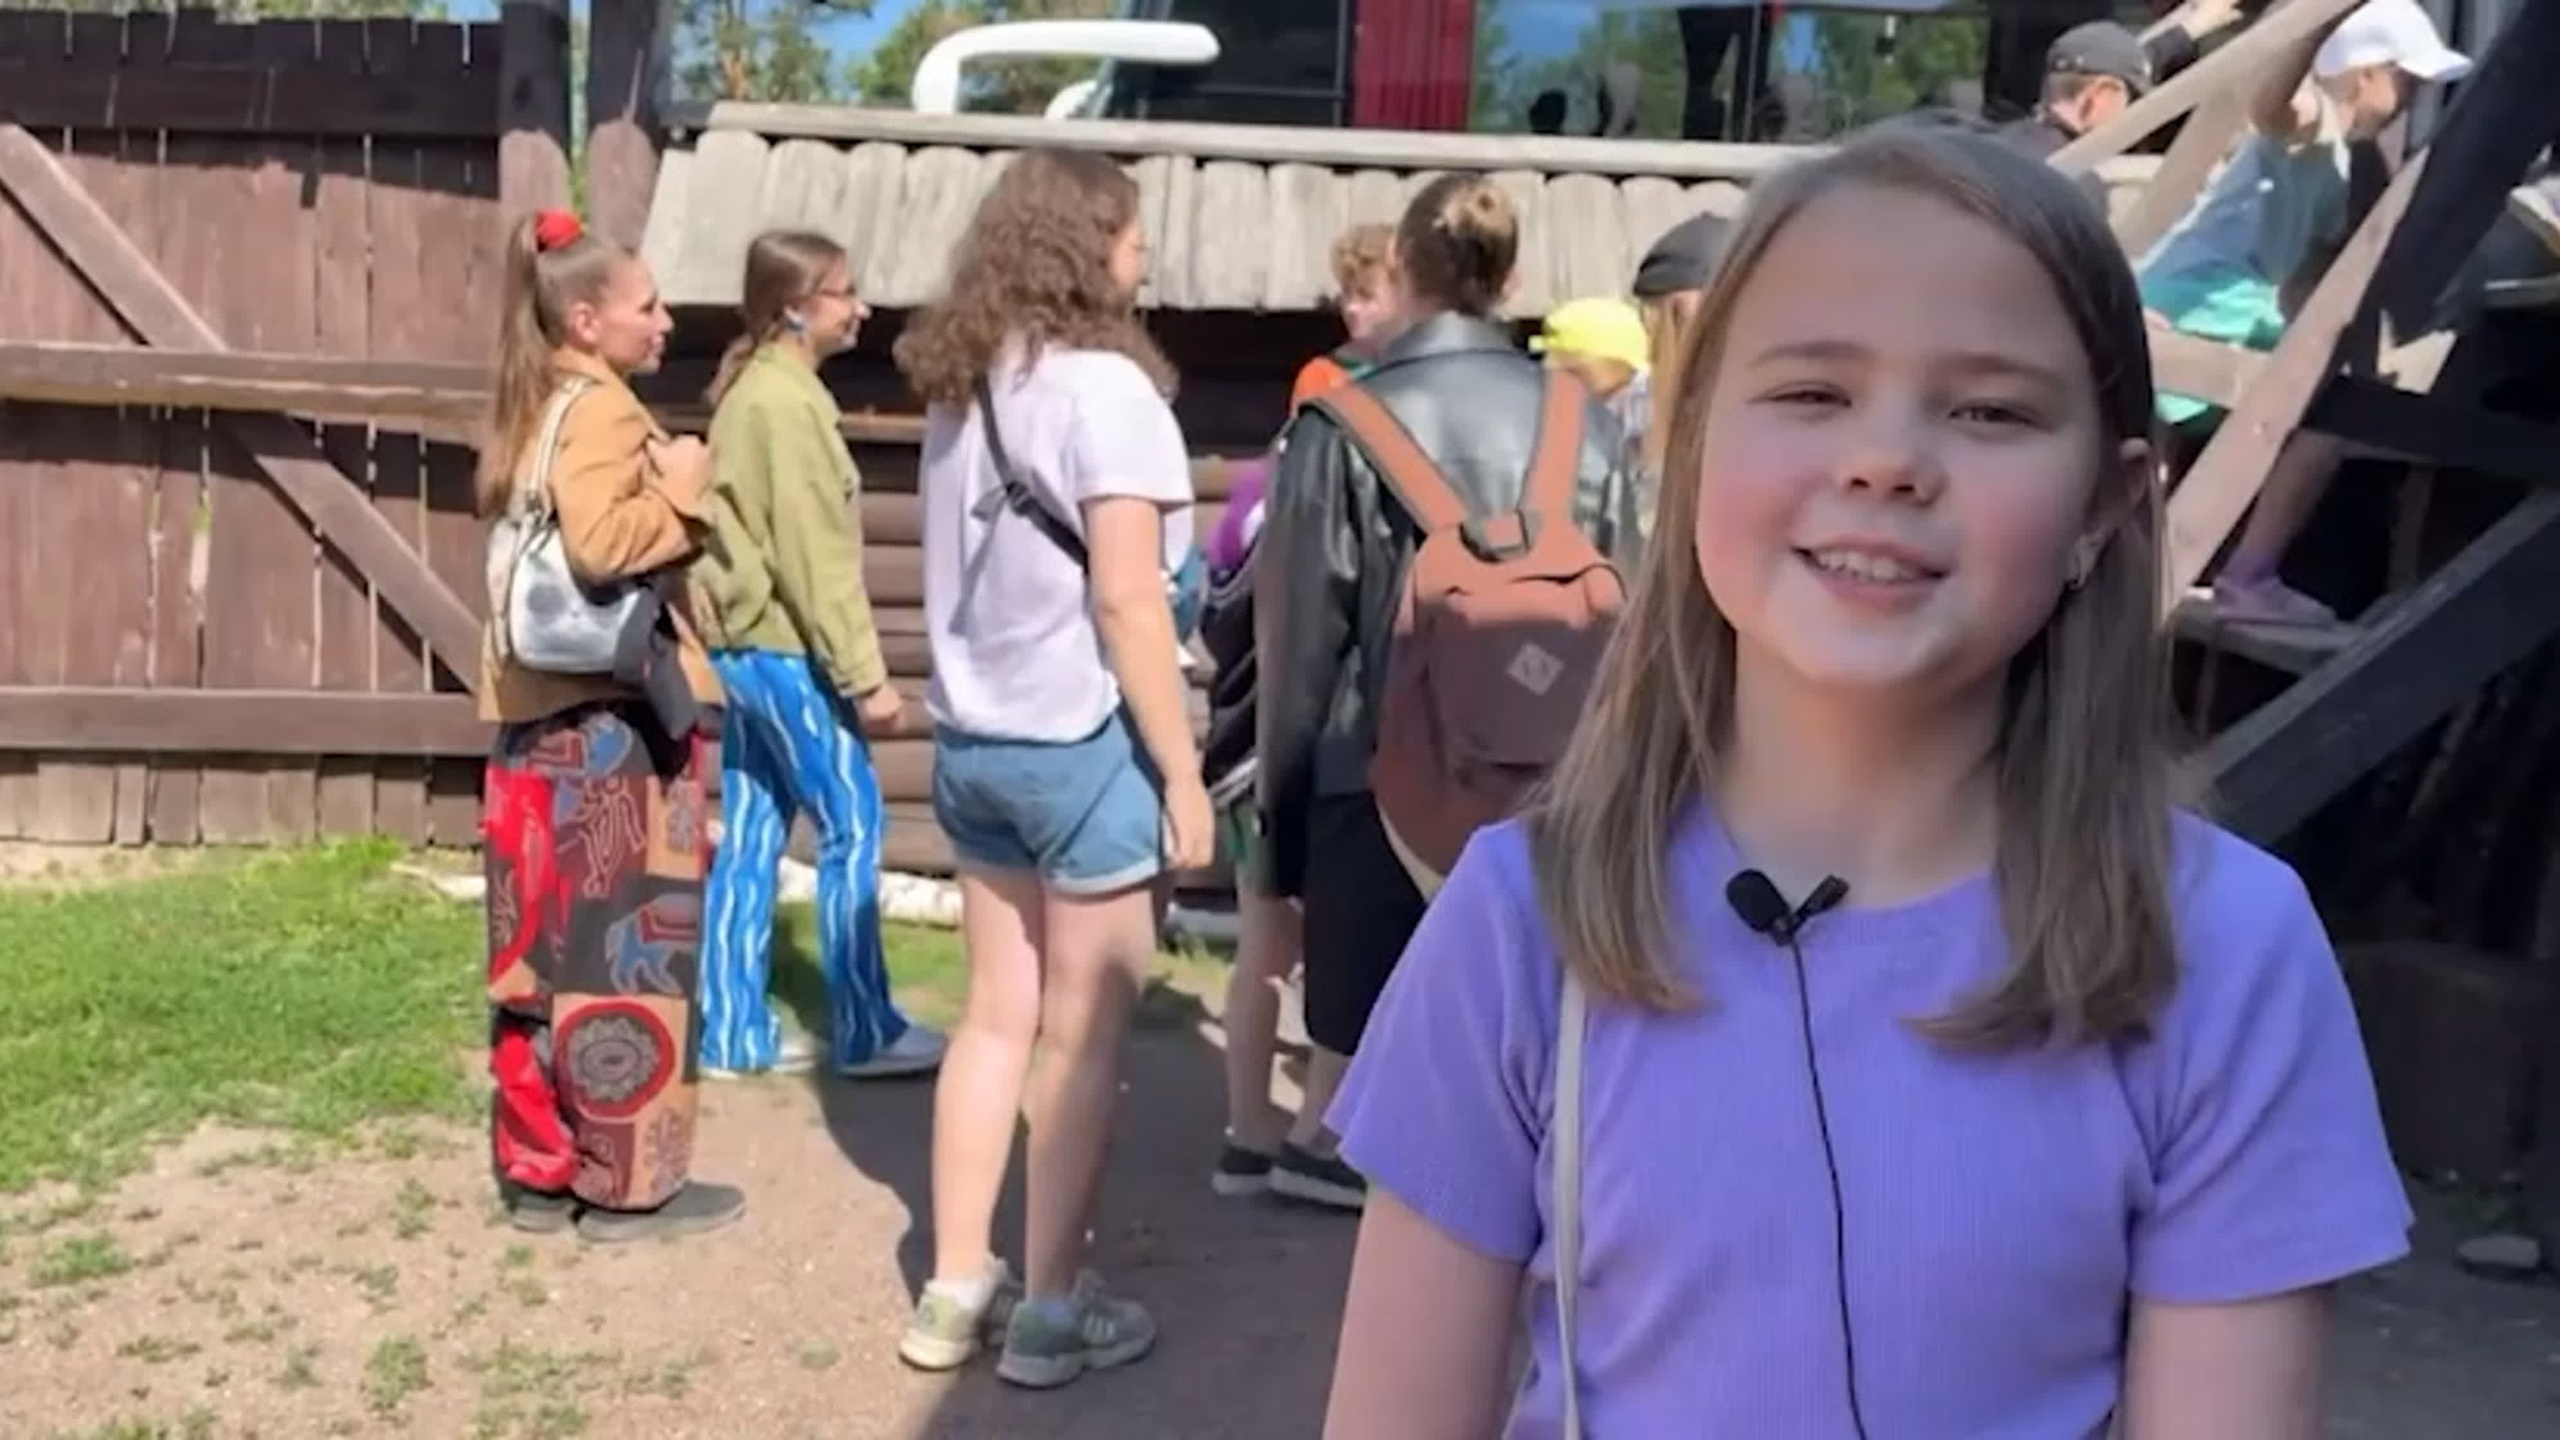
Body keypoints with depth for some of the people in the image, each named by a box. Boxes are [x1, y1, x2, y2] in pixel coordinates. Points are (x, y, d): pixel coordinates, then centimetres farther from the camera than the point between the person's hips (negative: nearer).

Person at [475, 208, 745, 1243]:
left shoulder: (536, 410, 16)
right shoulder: (603, 408, -12)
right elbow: (597, 544, -28)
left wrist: (661, 495, 11)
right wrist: (682, 496, -12)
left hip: (538, 714, 9)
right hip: (610, 713, -9)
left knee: (547, 950, 12)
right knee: (624, 951, -1)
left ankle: (540, 1169, 20)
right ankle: (630, 1182, 8)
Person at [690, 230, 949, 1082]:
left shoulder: (755, 388, 14)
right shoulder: (785, 401, -16)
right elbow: (813, 555, -20)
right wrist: (865, 674, -18)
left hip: (741, 643, 10)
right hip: (785, 647, -10)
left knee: (749, 839, 11)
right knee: (853, 828, -1)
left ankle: (733, 1033, 16)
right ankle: (865, 1033, 6)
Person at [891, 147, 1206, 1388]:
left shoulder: (959, 384, 9)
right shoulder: (1102, 384, -14)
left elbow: (969, 570, 12)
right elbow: (1126, 602, -17)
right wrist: (1182, 768, -13)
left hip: (972, 737, 7)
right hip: (1084, 742, -7)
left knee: (996, 1015, 14)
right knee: (1084, 1033, 4)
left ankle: (953, 1293, 21)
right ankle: (1053, 1312, 13)